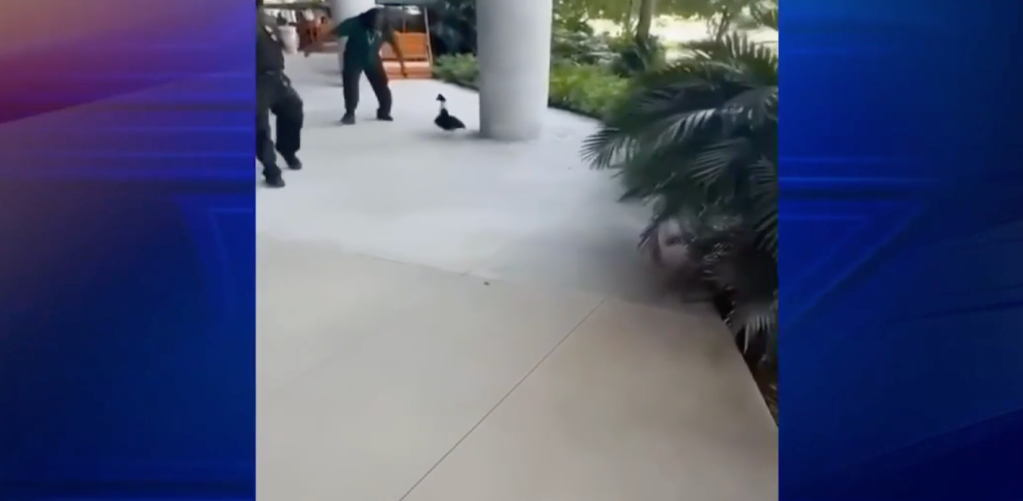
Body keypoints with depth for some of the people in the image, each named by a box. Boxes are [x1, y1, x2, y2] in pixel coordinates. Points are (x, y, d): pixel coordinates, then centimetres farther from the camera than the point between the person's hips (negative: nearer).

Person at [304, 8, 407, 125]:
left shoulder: (384, 28, -18)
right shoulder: (355, 24, -27)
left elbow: (395, 45, -8)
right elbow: (333, 33, -25)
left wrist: (402, 66, -7)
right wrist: (315, 45, -27)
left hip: (372, 59, 3)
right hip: (353, 60, -3)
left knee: (382, 86, 0)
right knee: (350, 86, -10)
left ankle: (384, 112, 18)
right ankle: (349, 114, 3)